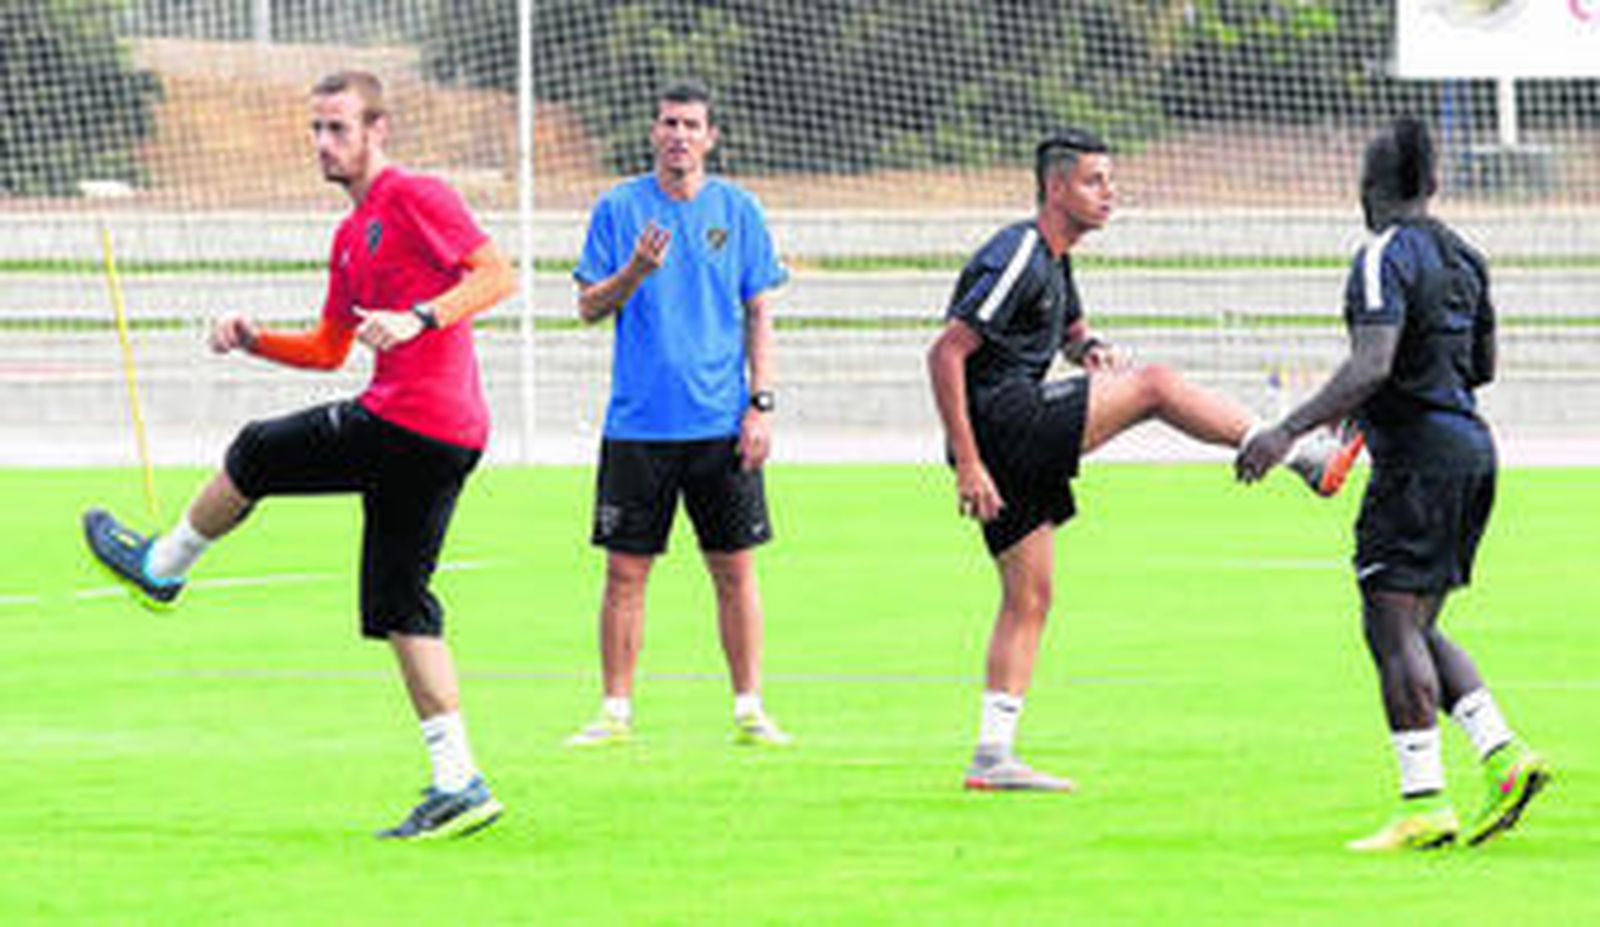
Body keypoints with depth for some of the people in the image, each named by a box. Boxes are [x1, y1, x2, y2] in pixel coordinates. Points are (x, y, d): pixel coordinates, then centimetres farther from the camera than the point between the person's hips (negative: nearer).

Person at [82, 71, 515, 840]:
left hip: (407, 424, -10)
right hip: (448, 443, 10)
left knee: (257, 454, 8)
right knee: (399, 608, 7)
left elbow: (498, 275, -16)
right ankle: (459, 784, 3)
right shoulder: (352, 236, 23)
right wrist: (254, 340, 14)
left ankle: (159, 567, 31)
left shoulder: (416, 198, -6)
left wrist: (419, 318, -27)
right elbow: (329, 349, 30)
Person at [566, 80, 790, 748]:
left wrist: (760, 404, -1)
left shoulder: (737, 211, 5)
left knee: (734, 568, 2)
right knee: (625, 569, 0)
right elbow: (589, 306, 4)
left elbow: (759, 314, 8)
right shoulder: (619, 208, 3)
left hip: (720, 423, 0)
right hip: (638, 421, 0)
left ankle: (749, 710, 9)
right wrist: (634, 273, -16)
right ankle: (616, 711, 8)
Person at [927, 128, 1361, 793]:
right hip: (1001, 419, -10)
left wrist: (1092, 350, 9)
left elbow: (1071, 330, 36)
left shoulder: (1052, 261, 18)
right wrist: (968, 465, -22)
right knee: (1154, 386, -14)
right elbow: (945, 354, -18)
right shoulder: (1015, 259, -13)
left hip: (1021, 448, 10)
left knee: (1029, 598, 9)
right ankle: (1306, 456, -10)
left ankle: (992, 755, 9)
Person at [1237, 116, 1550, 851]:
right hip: (1470, 443, 9)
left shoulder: (1385, 258, -12)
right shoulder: (1460, 256, 14)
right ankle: (1503, 756, 3)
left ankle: (1423, 805, -11)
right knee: (1415, 629, 15)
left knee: (1393, 625, -7)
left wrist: (1289, 430, -26)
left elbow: (1371, 367, -24)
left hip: (1418, 454, -9)